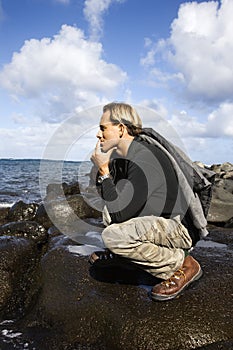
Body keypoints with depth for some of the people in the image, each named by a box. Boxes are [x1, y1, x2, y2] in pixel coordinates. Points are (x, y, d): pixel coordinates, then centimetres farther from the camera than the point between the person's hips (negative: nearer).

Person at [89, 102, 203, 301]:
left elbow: (120, 213, -28)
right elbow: (107, 197, 16)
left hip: (180, 228, -9)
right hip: (157, 220, 10)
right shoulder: (121, 156, 4)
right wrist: (102, 169, -1)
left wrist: (104, 170, -19)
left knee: (113, 235, -29)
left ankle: (182, 264, -12)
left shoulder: (146, 160, -25)